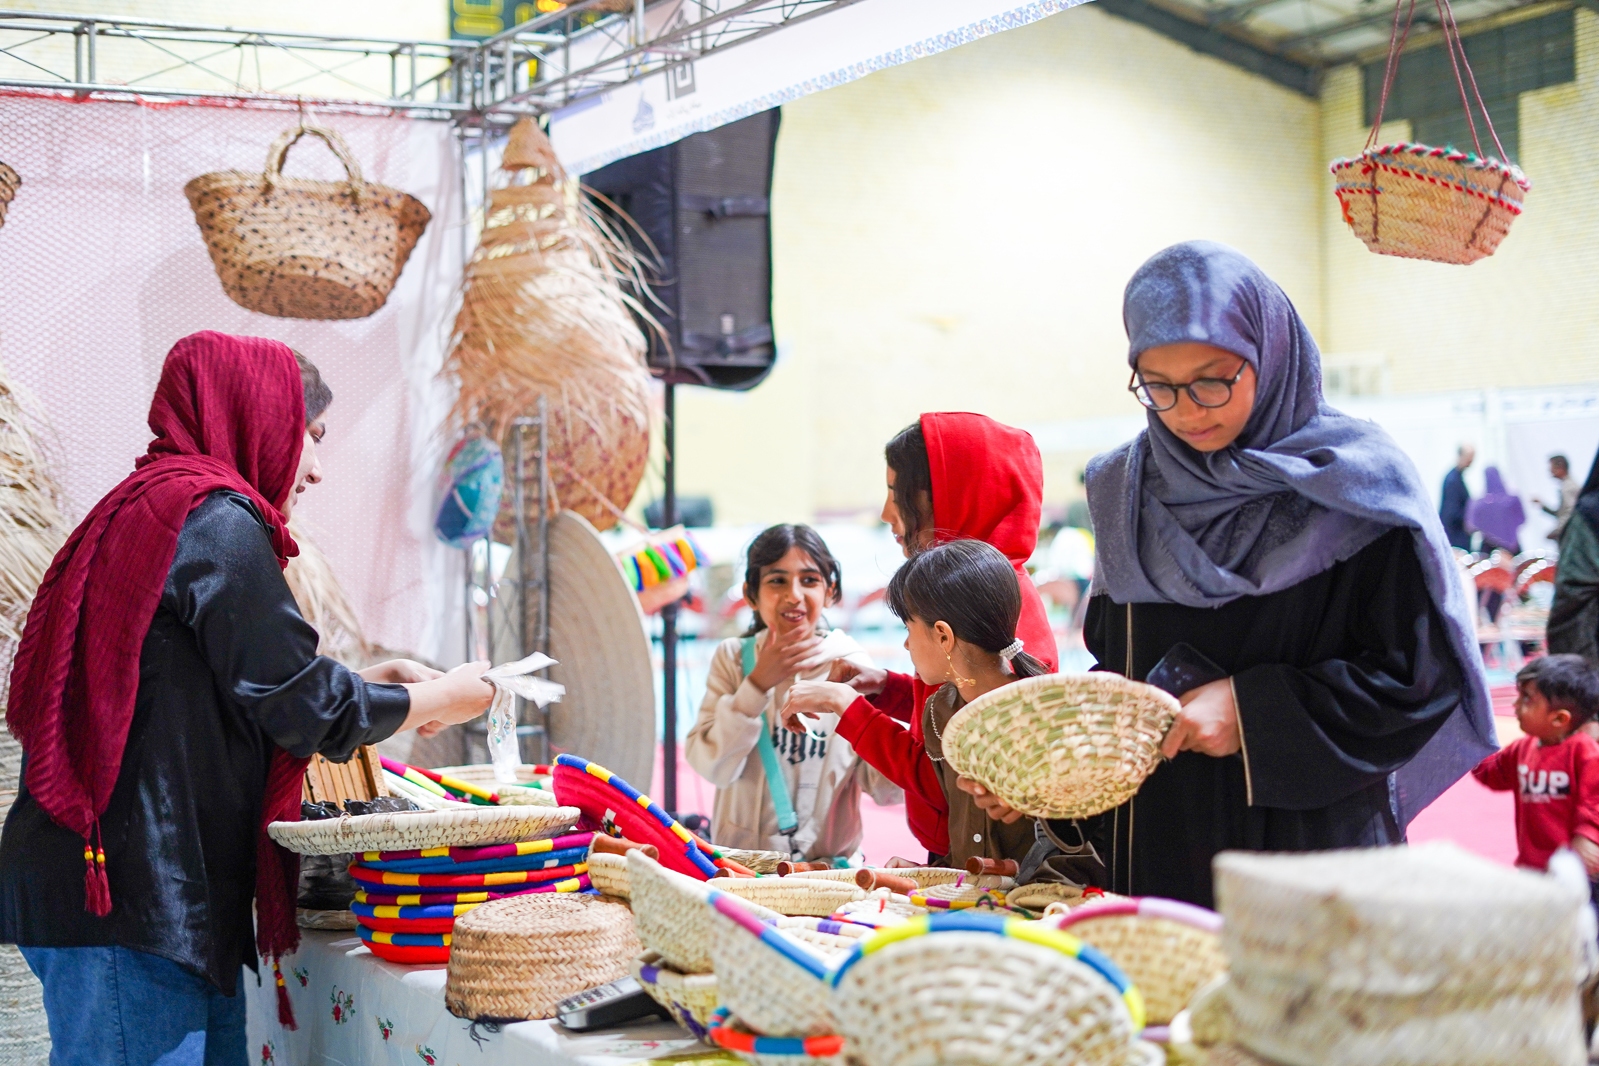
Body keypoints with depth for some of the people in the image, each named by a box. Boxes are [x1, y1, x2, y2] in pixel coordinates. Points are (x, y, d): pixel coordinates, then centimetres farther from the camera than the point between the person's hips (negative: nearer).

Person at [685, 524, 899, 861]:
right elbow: (712, 767, -6)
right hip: (740, 858, 0)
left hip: (829, 861, 0)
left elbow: (885, 789, 0)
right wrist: (758, 684, -12)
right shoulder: (732, 657, 5)